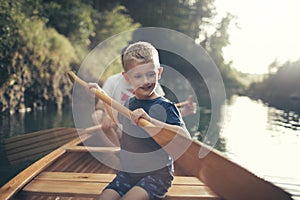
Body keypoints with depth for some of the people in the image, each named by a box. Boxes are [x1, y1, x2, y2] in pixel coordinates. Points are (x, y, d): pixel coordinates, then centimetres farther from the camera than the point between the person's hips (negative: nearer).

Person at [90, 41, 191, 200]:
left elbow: (186, 138, -29)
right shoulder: (127, 105, 6)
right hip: (126, 173, 6)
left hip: (157, 174, -6)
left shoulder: (164, 106, -13)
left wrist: (150, 120, -38)